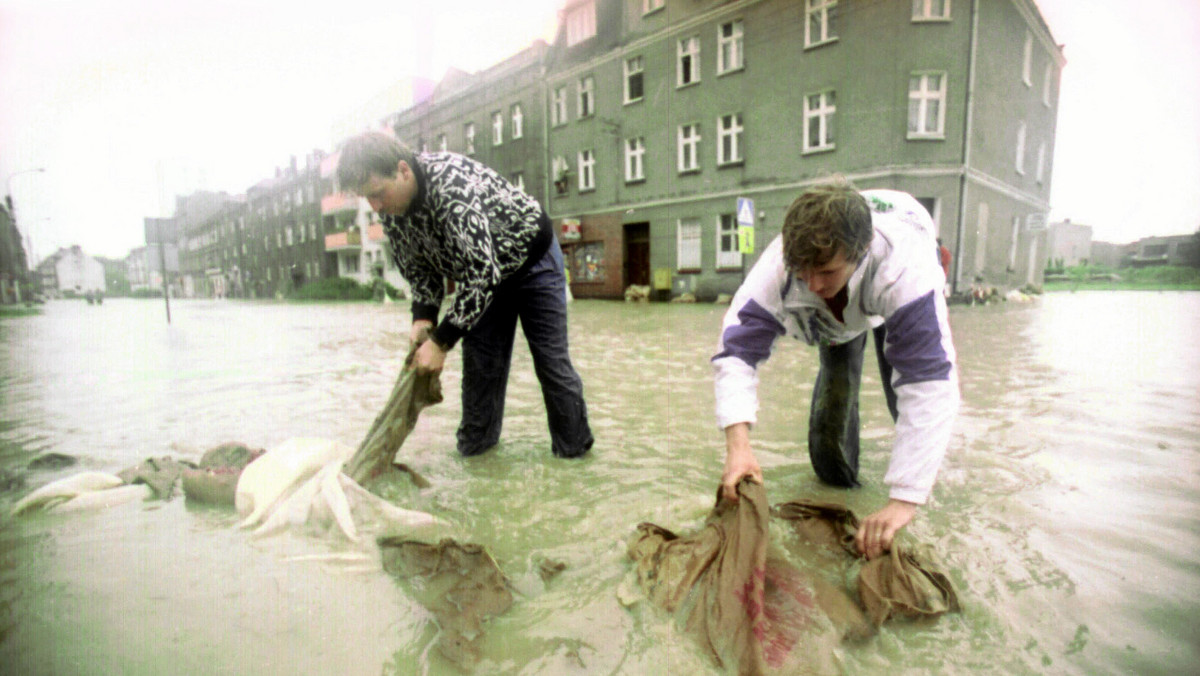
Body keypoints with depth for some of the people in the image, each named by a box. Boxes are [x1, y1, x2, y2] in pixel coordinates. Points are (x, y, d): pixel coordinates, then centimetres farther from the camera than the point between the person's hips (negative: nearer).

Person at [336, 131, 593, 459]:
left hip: (533, 259, -6)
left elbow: (481, 272, -39)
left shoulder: (453, 184, -38)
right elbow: (419, 269, 1)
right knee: (479, 361, 4)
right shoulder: (391, 211, -12)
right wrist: (423, 317, -17)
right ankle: (476, 444, 19)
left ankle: (574, 448, 12)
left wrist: (441, 342, -35)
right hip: (482, 272, 7)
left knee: (551, 359, -4)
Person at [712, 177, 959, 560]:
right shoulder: (777, 267, -44)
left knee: (907, 393, -12)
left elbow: (930, 388, -53)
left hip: (896, 308, -1)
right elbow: (737, 349, -43)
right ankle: (841, 486, 25)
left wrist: (904, 500, -57)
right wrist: (738, 446, -55)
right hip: (835, 315, 2)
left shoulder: (905, 269, -50)